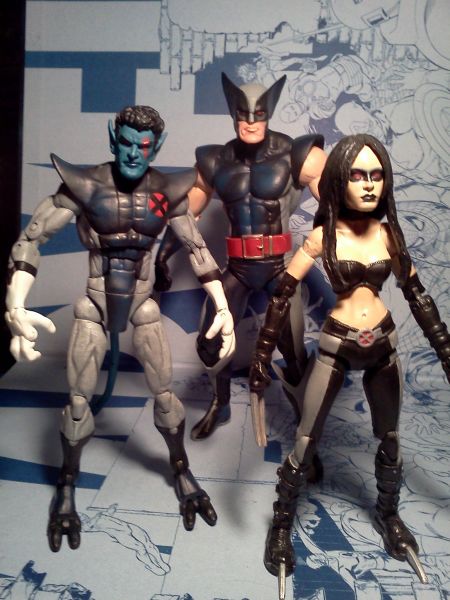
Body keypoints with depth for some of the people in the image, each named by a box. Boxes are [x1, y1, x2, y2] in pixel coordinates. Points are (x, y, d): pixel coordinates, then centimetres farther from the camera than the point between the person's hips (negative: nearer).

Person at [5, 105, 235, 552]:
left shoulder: (167, 191, -8)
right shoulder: (84, 185, -15)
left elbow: (198, 250, 2)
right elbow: (30, 239, -13)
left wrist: (223, 308, -4)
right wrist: (16, 306, -25)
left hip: (142, 302, 2)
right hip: (95, 301, -1)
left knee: (164, 394, 6)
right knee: (79, 400, 3)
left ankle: (182, 474, 31)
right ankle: (66, 489, 27)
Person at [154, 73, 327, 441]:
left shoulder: (297, 156, -6)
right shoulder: (216, 162, 4)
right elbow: (184, 214, 13)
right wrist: (162, 256, 12)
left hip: (281, 264, -3)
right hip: (238, 267, 3)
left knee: (293, 351, -2)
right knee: (209, 343, 5)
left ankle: (303, 407, 34)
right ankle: (220, 406, 35)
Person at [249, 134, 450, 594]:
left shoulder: (389, 234, -2)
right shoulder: (323, 237, -11)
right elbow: (281, 296, -12)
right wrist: (261, 359, -16)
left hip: (383, 345, 4)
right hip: (336, 346, -3)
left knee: (390, 438, 17)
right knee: (306, 442, 1)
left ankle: (388, 515, 42)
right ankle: (282, 525, 23)